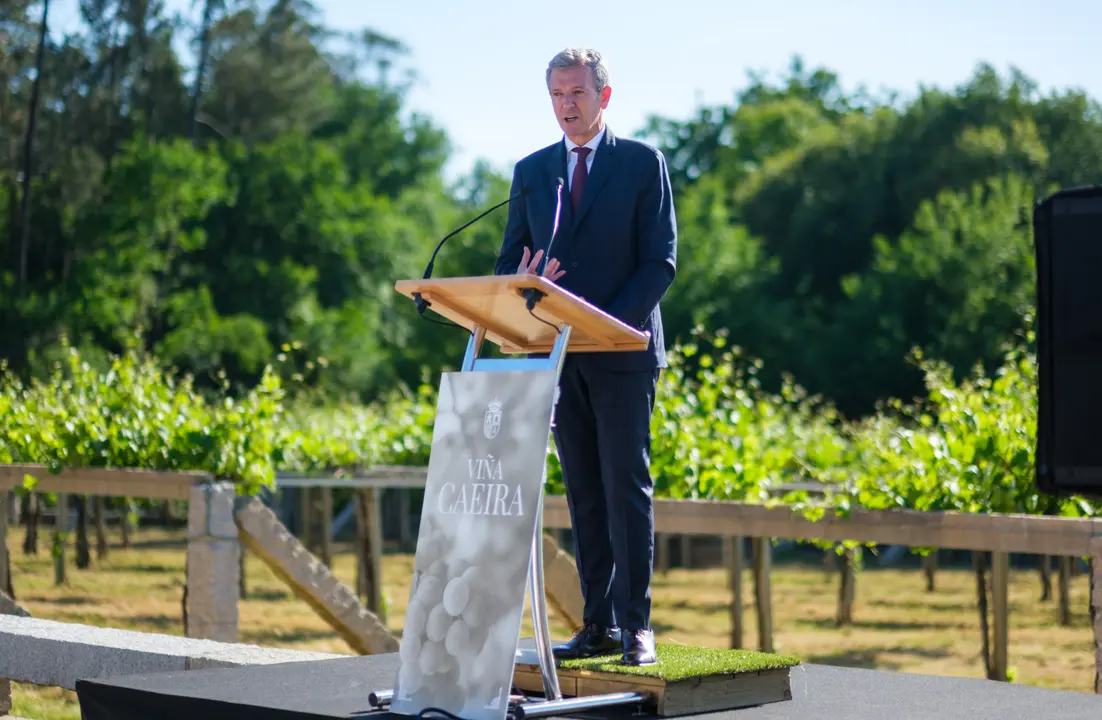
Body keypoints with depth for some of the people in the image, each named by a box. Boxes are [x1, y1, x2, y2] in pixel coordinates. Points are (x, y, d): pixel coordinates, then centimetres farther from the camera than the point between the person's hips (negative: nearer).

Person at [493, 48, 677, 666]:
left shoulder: (643, 163, 1)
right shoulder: (532, 171, 14)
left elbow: (661, 261, -4)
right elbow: (510, 259, 14)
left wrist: (610, 324, -17)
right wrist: (520, 287, -11)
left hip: (622, 353, -4)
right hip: (558, 354, 4)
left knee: (627, 487, -7)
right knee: (584, 494, 6)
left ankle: (636, 625, -4)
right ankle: (599, 624, 10)